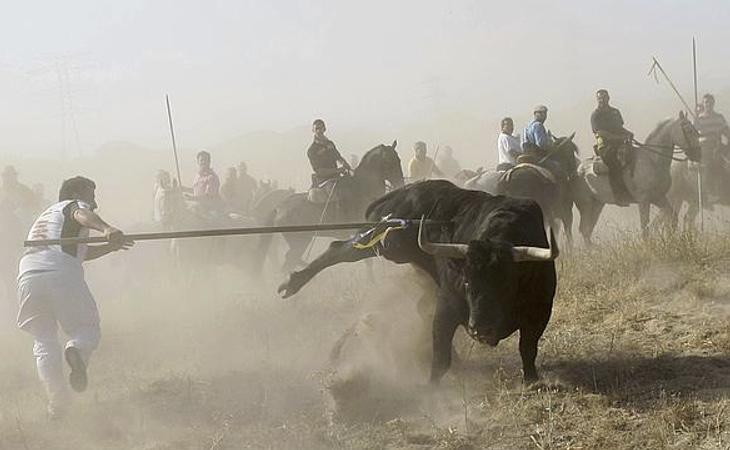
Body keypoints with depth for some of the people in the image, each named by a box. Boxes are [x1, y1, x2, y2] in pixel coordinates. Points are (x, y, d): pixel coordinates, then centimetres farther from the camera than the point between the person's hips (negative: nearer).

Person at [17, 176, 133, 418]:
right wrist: (107, 229, -30)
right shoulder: (75, 205, 16)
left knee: (45, 341, 15)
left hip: (28, 276, 6)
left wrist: (111, 247, 37)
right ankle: (75, 351, -26)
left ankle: (57, 402, 4)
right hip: (62, 274, -6)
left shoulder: (44, 215, 39)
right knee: (87, 329, 9)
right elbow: (82, 216, -11)